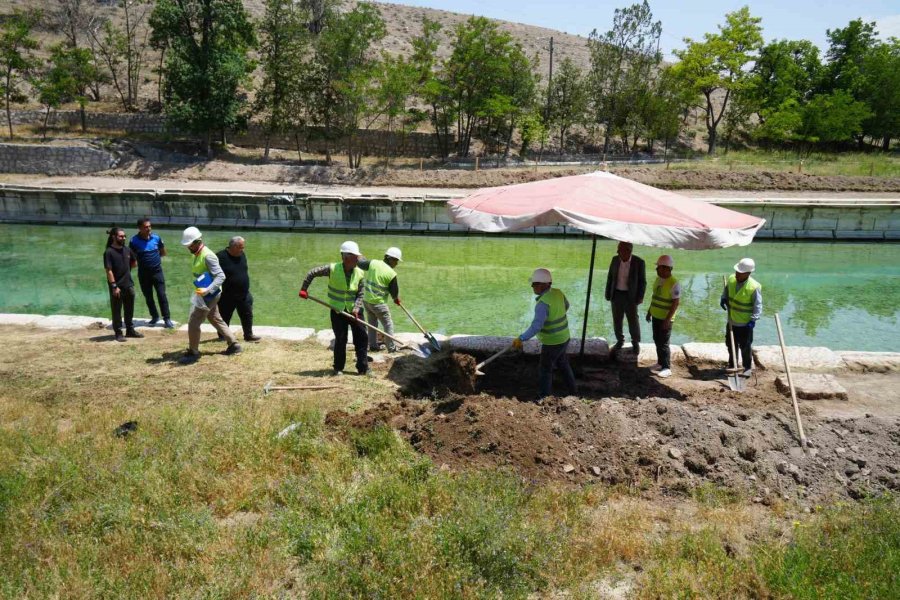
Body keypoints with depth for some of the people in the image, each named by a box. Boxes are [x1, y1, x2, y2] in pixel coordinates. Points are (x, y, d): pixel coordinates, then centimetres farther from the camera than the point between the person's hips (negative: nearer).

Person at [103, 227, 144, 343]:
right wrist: (114, 286, -19)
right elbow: (108, 271, -16)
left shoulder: (127, 249, 5)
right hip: (117, 287, -6)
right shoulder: (109, 252, -13)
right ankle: (118, 333, 12)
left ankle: (130, 330, 25)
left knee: (129, 310, 14)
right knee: (116, 311, 5)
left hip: (129, 285, 6)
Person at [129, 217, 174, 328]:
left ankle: (167, 318, 6)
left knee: (162, 295, -2)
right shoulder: (134, 241, -10)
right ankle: (154, 317, 28)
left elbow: (163, 252, 10)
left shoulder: (156, 238, -4)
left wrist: (153, 256, 3)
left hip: (157, 271, 0)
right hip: (143, 273, 0)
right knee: (148, 297, 11)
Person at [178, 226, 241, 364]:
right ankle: (234, 344, 26)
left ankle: (193, 353, 7)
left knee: (193, 323, -5)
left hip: (208, 295, -10)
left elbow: (221, 276, -27)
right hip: (203, 294, 10)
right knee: (215, 320, 18)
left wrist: (207, 290, -37)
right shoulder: (197, 255, 8)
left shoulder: (208, 256, -21)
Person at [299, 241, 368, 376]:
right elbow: (312, 273, -5)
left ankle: (363, 368, 11)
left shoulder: (360, 274, -9)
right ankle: (338, 368, 19)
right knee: (340, 339, 1)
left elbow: (360, 294, -5)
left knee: (362, 338, 0)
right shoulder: (332, 269, -16)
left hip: (354, 310, 2)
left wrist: (357, 307, -20)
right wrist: (304, 289, -3)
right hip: (337, 311, -2)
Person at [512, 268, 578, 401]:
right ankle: (573, 390, 40)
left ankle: (543, 399, 19)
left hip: (552, 342, -8)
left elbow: (536, 326, -36)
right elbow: (566, 306, 17)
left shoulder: (543, 303, -29)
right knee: (563, 364, 26)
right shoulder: (558, 293, -3)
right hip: (563, 337, 8)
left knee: (545, 370, 8)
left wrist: (521, 339, -37)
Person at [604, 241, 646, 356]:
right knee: (617, 320, 11)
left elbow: (642, 281, -8)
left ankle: (636, 343, 28)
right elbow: (610, 277, 5)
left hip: (630, 296, -3)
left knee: (633, 321, 8)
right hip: (616, 294, 3)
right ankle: (620, 341, 29)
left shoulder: (639, 262, -15)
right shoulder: (615, 260, -4)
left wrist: (640, 297, -10)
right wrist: (608, 293, 5)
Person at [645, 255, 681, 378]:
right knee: (657, 341, 15)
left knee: (663, 343, -4)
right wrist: (649, 311, 19)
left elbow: (675, 303, -20)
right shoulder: (658, 279, 6)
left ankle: (667, 368, 4)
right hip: (656, 316, 8)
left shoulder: (674, 284, -20)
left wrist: (667, 320, -22)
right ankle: (660, 363, 28)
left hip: (665, 319, -8)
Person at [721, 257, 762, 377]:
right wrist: (723, 299, -6)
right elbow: (726, 290, 14)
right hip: (731, 322, 6)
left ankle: (748, 368, 22)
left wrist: (753, 319, -21)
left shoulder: (754, 287, -22)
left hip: (745, 324, -6)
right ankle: (732, 365, 34)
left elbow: (758, 306, -14)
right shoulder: (731, 279, -6)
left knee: (746, 347, 5)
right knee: (731, 345, 18)